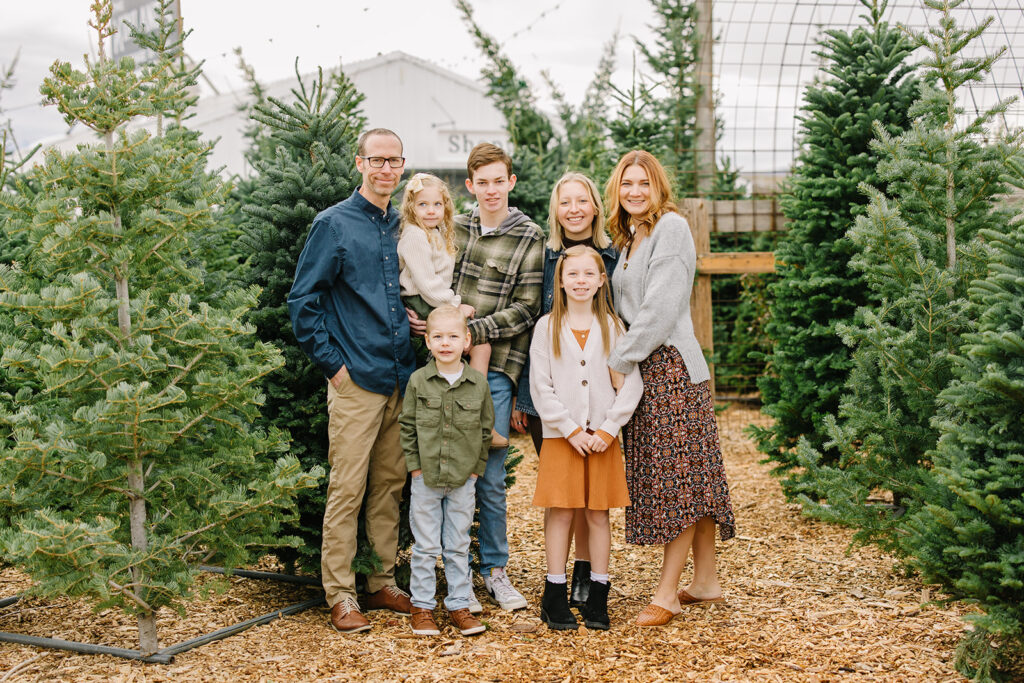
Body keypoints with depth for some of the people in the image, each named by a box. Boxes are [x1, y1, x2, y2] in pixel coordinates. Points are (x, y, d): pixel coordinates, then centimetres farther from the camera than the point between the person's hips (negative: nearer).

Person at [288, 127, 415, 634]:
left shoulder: (403, 227, 13)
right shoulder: (334, 224, -3)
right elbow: (302, 301, -5)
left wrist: (413, 360, 12)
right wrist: (332, 363, -8)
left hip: (400, 379, 6)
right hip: (355, 381, -5)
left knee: (390, 485, 12)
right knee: (348, 488, -4)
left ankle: (384, 583, 22)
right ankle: (340, 596, 5)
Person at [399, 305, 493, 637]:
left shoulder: (478, 383, -1)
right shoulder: (418, 381, -3)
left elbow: (486, 428, 6)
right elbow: (407, 426, 2)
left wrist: (476, 468, 2)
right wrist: (415, 466, -4)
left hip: (463, 480, 1)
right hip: (425, 479, -1)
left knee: (459, 547, 10)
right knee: (425, 547, 6)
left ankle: (459, 606, 19)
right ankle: (422, 607, 16)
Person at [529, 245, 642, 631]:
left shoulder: (612, 327, 5)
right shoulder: (547, 327, 1)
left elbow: (631, 383, 1)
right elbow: (541, 387, -3)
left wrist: (607, 430, -8)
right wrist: (571, 430, -9)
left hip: (603, 437, 1)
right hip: (561, 436, -1)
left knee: (598, 513, 6)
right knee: (560, 512, 1)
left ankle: (598, 599, 14)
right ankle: (555, 598, 10)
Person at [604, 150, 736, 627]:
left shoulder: (671, 227, -7)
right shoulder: (628, 239, 19)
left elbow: (662, 306, -15)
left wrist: (619, 361, -13)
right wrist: (619, 361, 8)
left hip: (671, 366, -8)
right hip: (640, 370, 8)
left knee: (680, 479, -4)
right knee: (689, 480, 11)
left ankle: (666, 594, -3)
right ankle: (705, 582, 18)